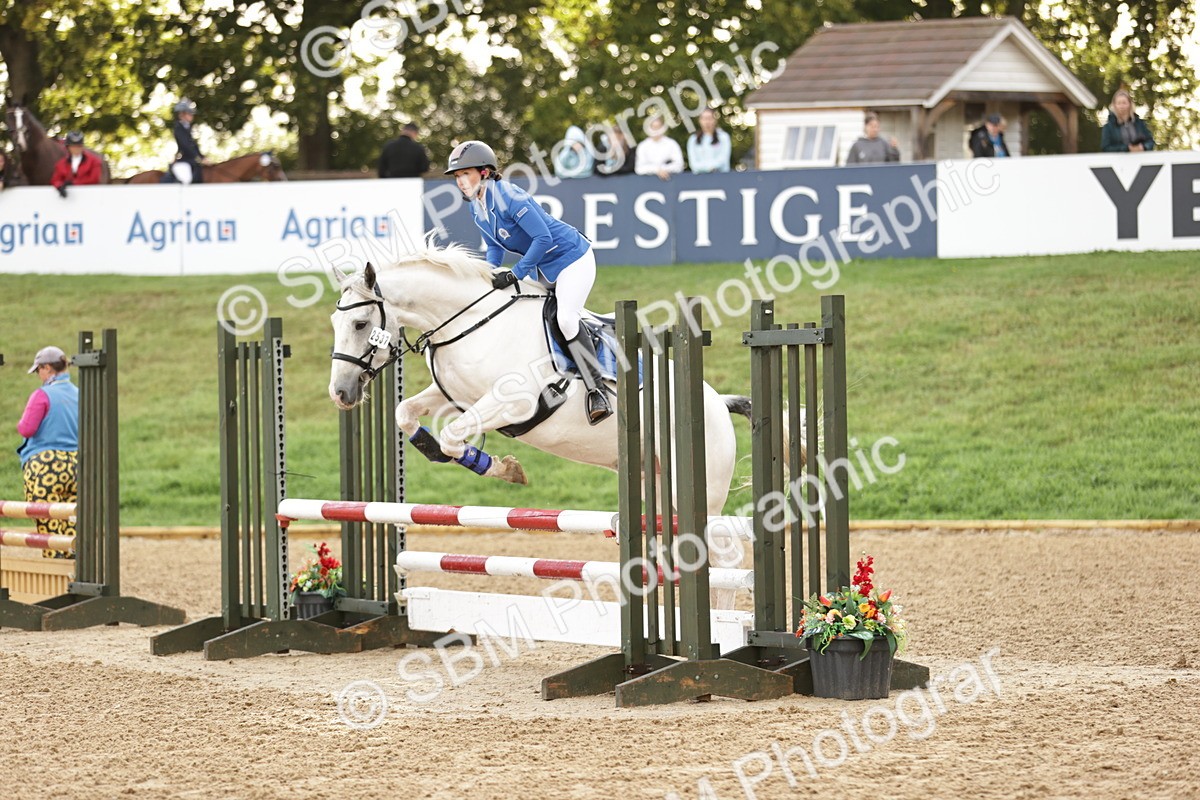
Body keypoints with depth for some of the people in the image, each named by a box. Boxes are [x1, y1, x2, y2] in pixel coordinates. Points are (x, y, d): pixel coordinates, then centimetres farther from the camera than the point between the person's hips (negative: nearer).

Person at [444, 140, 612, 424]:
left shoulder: (509, 198, -28)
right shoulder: (476, 208, 0)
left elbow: (543, 238, -30)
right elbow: (494, 247, 12)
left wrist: (514, 275, -28)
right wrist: (489, 276, -7)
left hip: (572, 258, -10)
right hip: (542, 268, 10)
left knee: (565, 318, -23)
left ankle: (596, 390, -19)